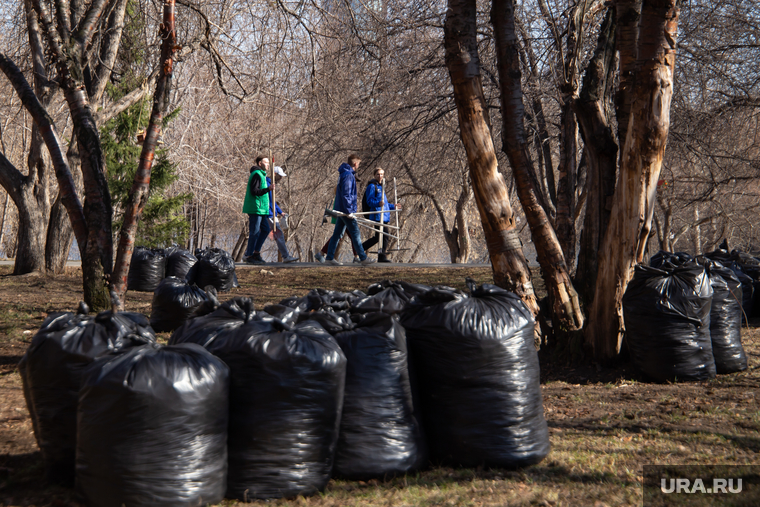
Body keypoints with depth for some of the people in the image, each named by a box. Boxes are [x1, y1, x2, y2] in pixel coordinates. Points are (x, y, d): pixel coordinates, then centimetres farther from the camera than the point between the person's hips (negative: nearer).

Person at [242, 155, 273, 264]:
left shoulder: (261, 174, 21)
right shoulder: (257, 174, -12)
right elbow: (254, 191, -21)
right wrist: (268, 189, -26)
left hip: (261, 209, 11)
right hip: (255, 208, -11)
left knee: (265, 229, 11)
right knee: (255, 232, -8)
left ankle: (256, 252, 15)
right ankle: (249, 256, -3)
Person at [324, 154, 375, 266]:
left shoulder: (344, 174, 16)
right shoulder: (348, 175, -16)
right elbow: (346, 194, -21)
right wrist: (349, 211, -20)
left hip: (341, 209, 10)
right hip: (345, 210, -10)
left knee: (337, 233, 10)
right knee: (355, 233, -5)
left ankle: (329, 257, 11)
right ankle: (363, 258, 0)